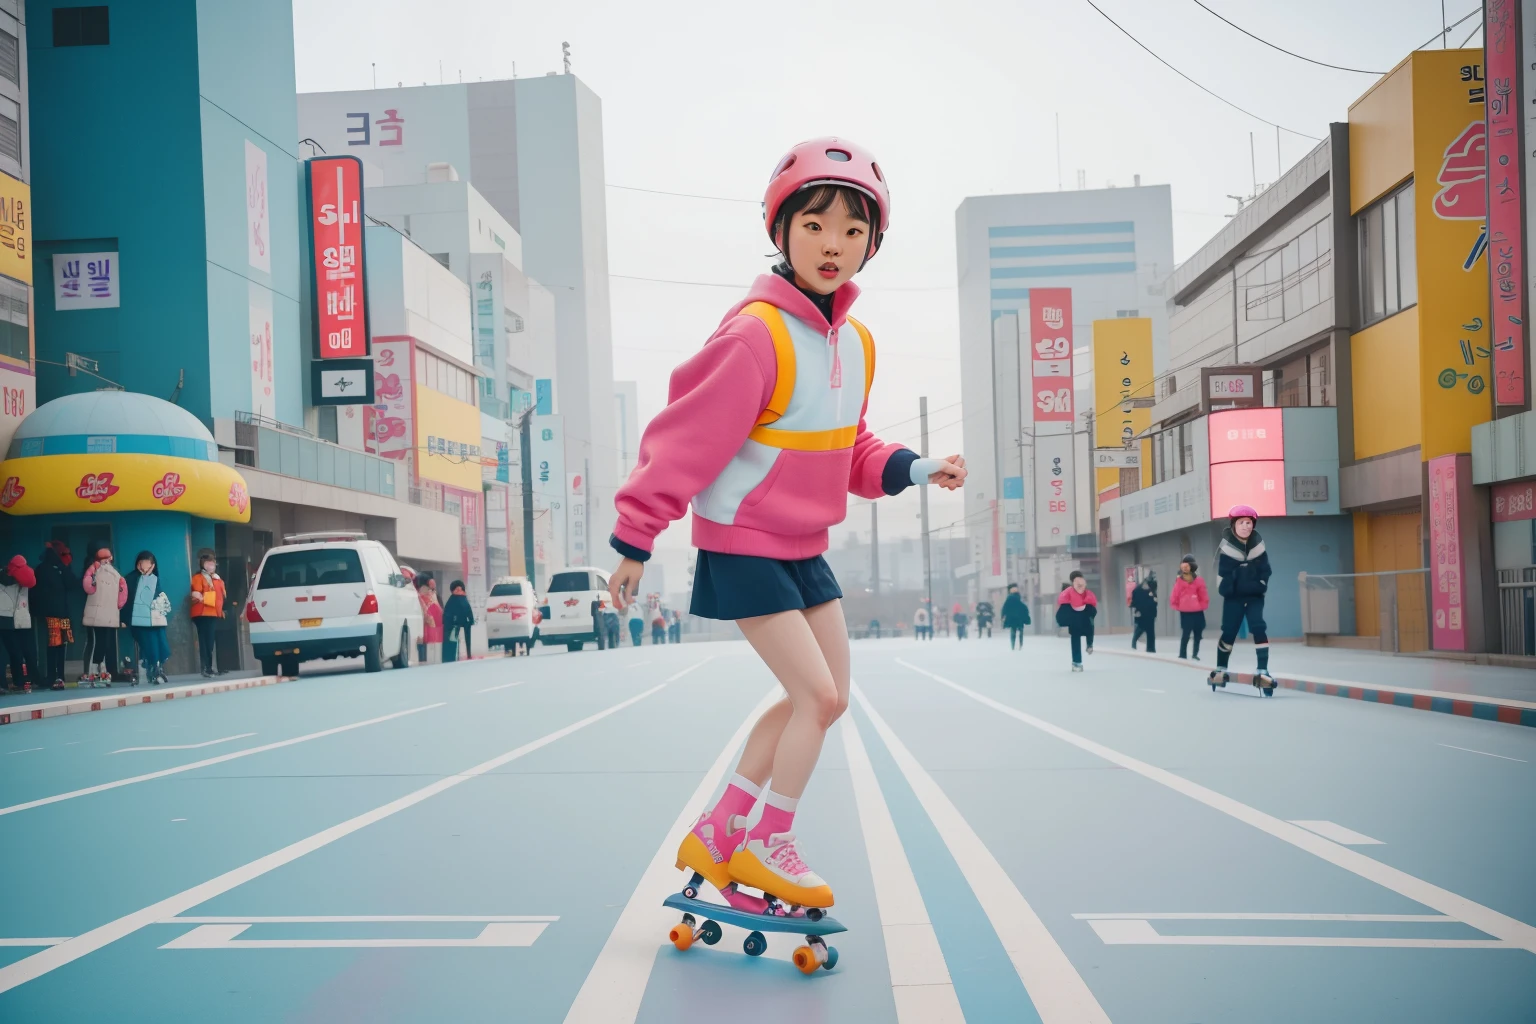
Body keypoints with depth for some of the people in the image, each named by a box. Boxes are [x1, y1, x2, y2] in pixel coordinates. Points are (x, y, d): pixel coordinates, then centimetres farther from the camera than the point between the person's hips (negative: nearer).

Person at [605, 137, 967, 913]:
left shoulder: (855, 342, 2)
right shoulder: (756, 335, -23)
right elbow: (684, 439, -21)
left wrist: (911, 470, -4)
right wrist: (635, 540, -19)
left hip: (804, 546, 9)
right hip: (741, 546, -9)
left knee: (825, 697, 12)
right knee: (817, 696, -10)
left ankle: (718, 833, 23)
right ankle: (766, 845, 11)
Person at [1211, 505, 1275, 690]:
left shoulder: (1258, 546, 0)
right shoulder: (1227, 547, -8)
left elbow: (1265, 570, 5)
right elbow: (1223, 572, -5)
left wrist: (1260, 585, -7)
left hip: (1254, 596, 2)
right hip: (1233, 596, -1)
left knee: (1258, 628, -13)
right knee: (1228, 632, 4)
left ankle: (1263, 671, -13)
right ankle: (1220, 669, 23)